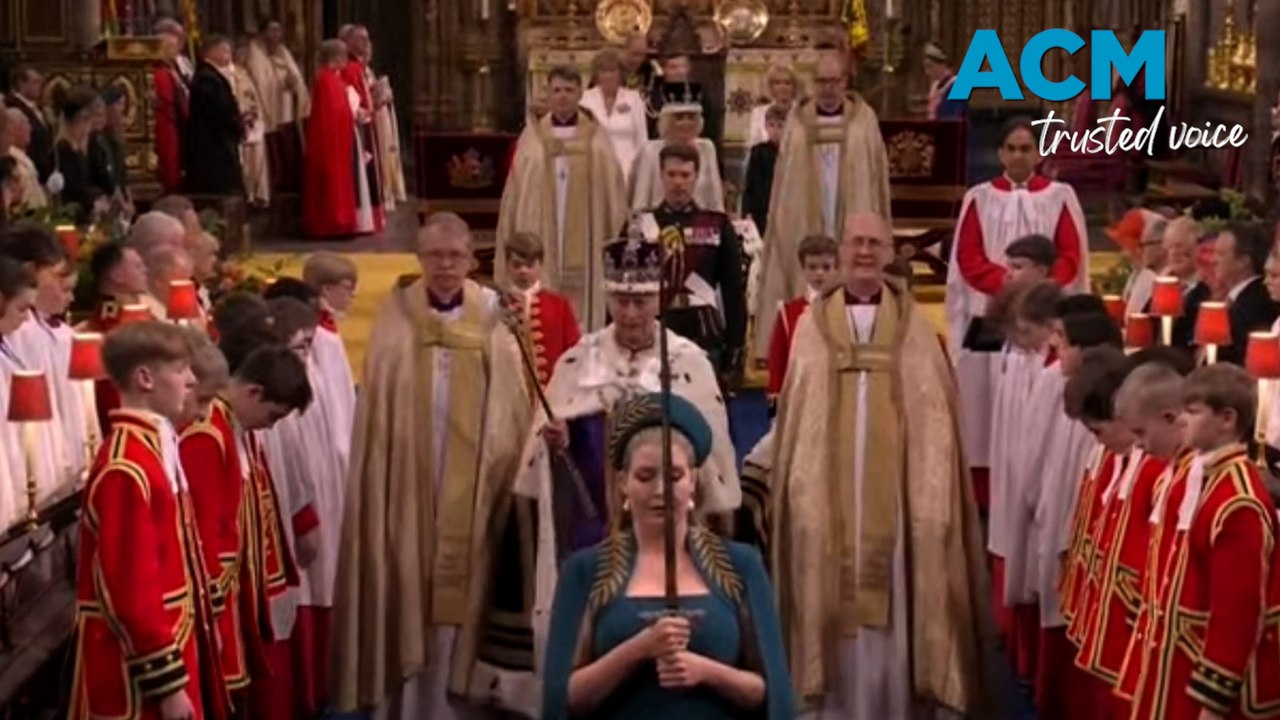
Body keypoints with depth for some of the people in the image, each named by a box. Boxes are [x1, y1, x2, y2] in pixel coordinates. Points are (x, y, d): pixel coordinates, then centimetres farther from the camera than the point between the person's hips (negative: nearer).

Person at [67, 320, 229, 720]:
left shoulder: (158, 446, 8)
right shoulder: (126, 470, -22)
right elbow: (130, 592, -23)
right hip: (138, 670, -9)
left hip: (170, 640, 9)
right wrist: (167, 682, -19)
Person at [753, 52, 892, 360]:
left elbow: (876, 175, 2)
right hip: (805, 227, 1)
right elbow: (784, 179, 6)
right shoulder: (798, 120, 5)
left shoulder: (864, 119, 3)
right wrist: (780, 223, -1)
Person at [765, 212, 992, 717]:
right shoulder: (813, 325, 6)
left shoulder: (912, 325, 5)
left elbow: (933, 416, 2)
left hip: (894, 491, 0)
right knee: (831, 610, 2)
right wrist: (797, 488, -2)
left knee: (894, 605, 2)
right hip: (830, 492, 0)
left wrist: (930, 493, -6)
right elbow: (798, 416, 5)